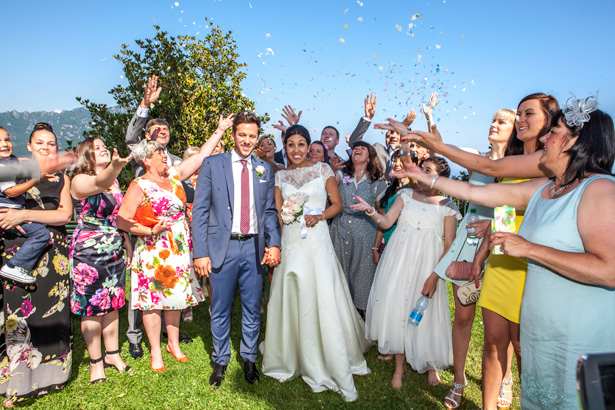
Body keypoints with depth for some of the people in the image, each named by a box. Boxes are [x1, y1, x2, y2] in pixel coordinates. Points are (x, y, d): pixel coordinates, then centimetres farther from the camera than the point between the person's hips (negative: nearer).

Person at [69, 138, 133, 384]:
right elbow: (100, 182, -35)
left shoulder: (114, 181, 11)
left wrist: (127, 243, 10)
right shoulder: (79, 181, -10)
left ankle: (112, 353, 28)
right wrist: (115, 167, -55)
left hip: (115, 252, 6)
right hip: (88, 253, -6)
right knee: (92, 308, 3)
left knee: (112, 304, 13)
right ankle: (95, 361, 18)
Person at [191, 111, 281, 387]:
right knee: (220, 311, 11)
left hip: (254, 248, 2)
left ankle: (249, 359, 33)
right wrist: (200, 252, -8)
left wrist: (273, 243, -6)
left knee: (252, 309, 13)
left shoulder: (265, 169, 8)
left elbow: (270, 211, 9)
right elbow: (200, 211, -3)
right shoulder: (212, 165, 0)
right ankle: (220, 361, 31)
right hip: (223, 247, -2)